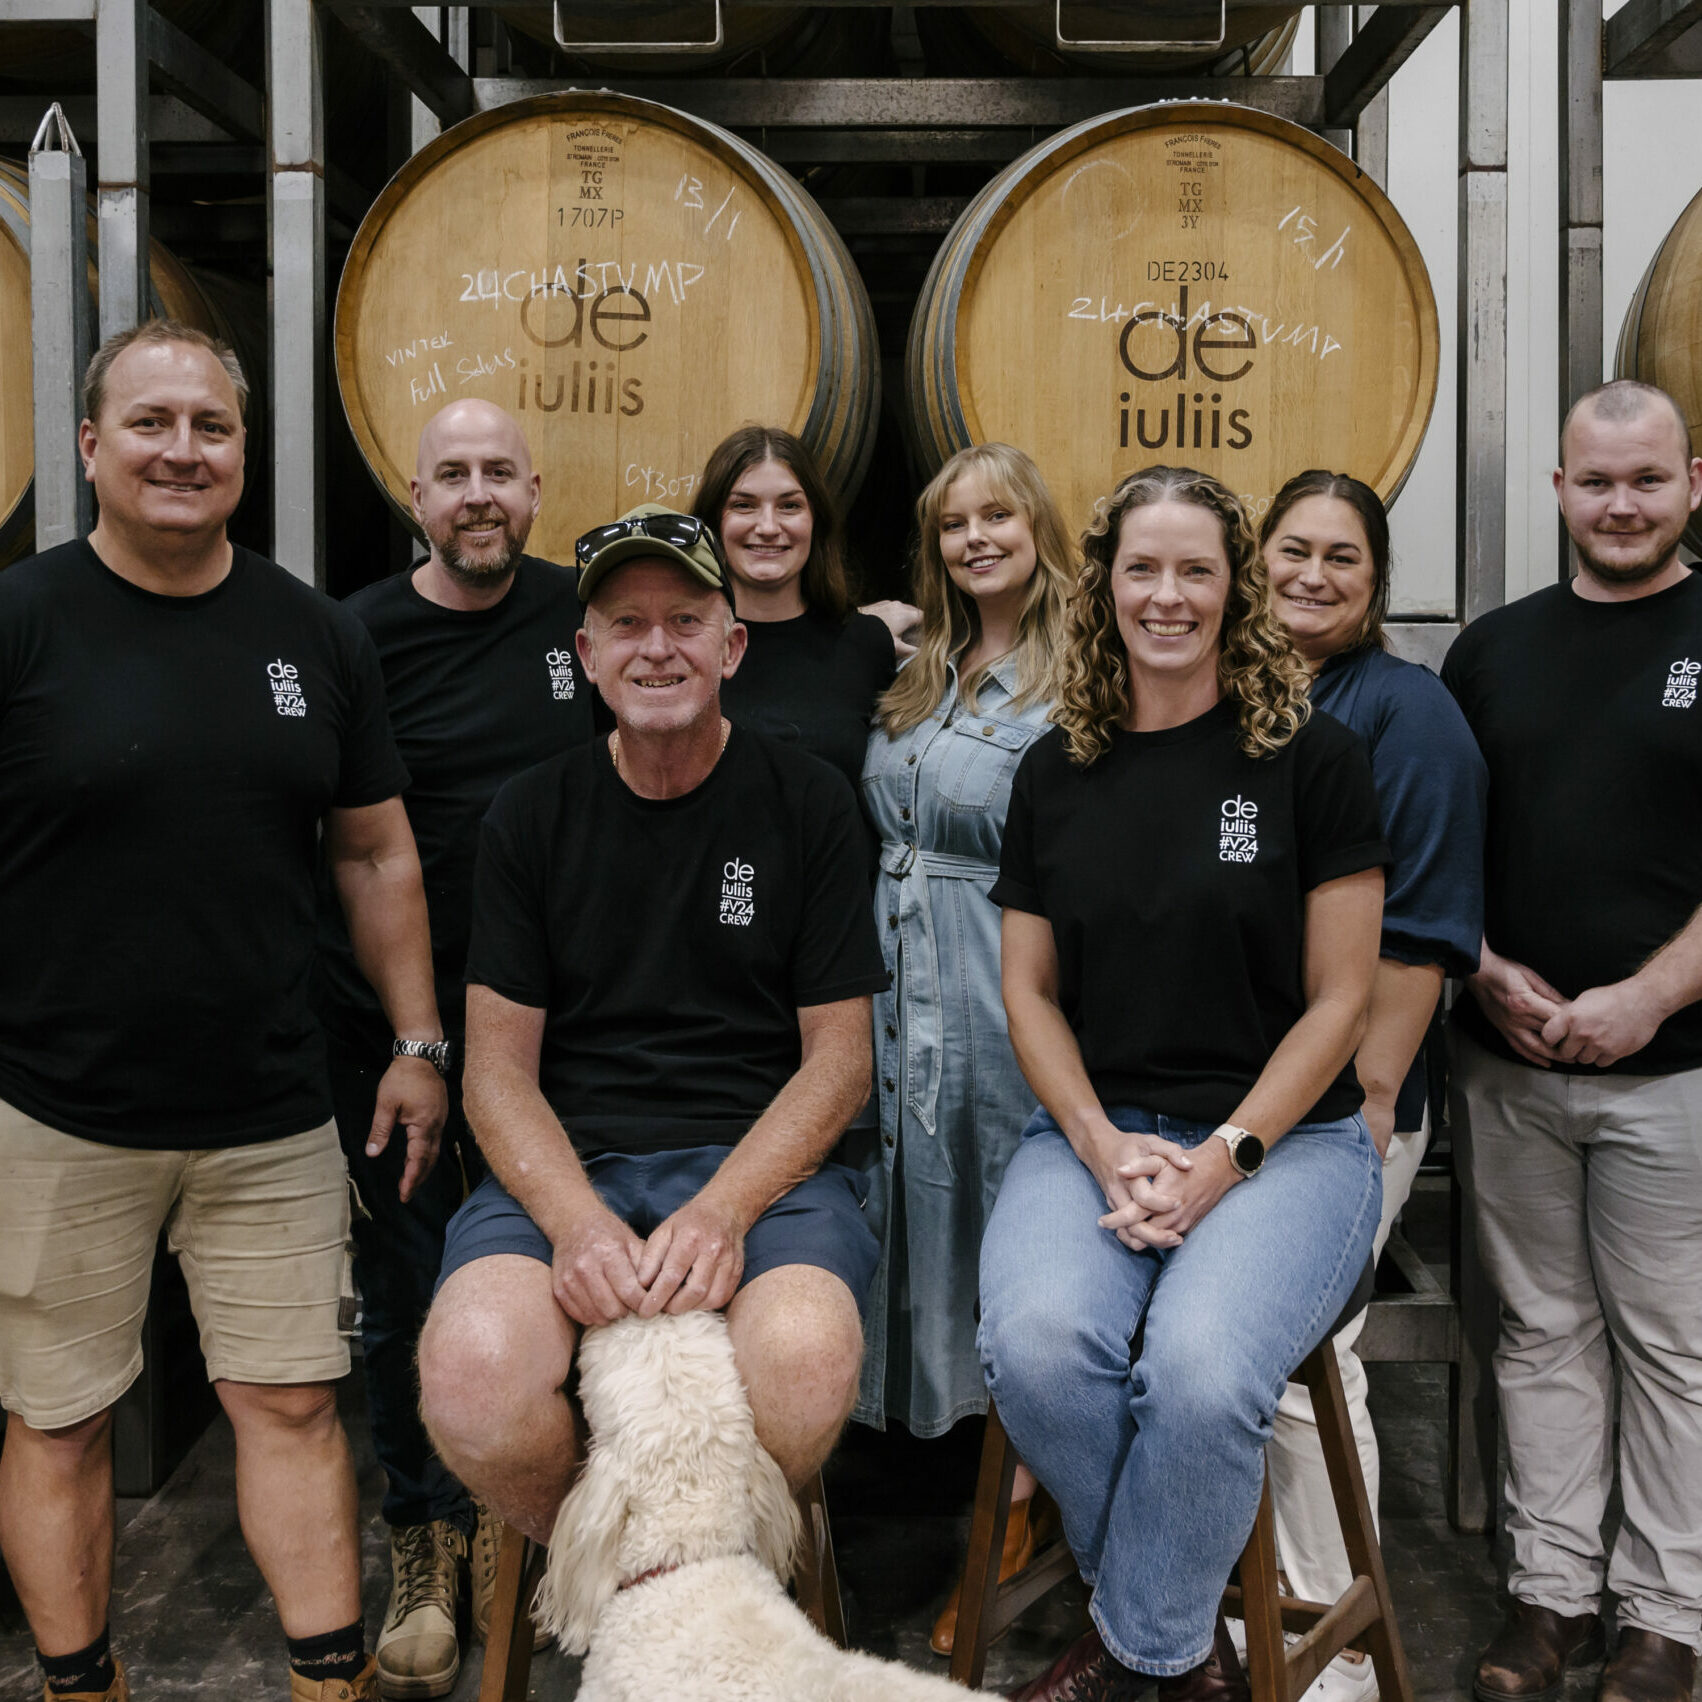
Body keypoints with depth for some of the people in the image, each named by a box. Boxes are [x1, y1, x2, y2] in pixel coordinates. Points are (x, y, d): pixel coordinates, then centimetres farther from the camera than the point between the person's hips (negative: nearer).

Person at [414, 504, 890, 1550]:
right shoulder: (532, 815, 9)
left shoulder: (809, 803, 5)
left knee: (807, 1360, -33)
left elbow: (840, 1057, 3)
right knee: (472, 1374, -30)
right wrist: (579, 1222, -15)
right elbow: (499, 1070, 5)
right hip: (566, 1166, 1)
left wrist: (722, 1210, -14)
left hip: (763, 1160, -1)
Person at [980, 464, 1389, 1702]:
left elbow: (1338, 997, -2)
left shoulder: (1314, 757, 0)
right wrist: (1104, 1147, -7)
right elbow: (1031, 989, 9)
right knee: (1037, 1343, -27)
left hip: (1285, 1136, -2)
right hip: (1093, 1131, 3)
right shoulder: (1057, 773, 10)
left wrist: (1223, 1158, -12)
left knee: (1202, 1367, -31)